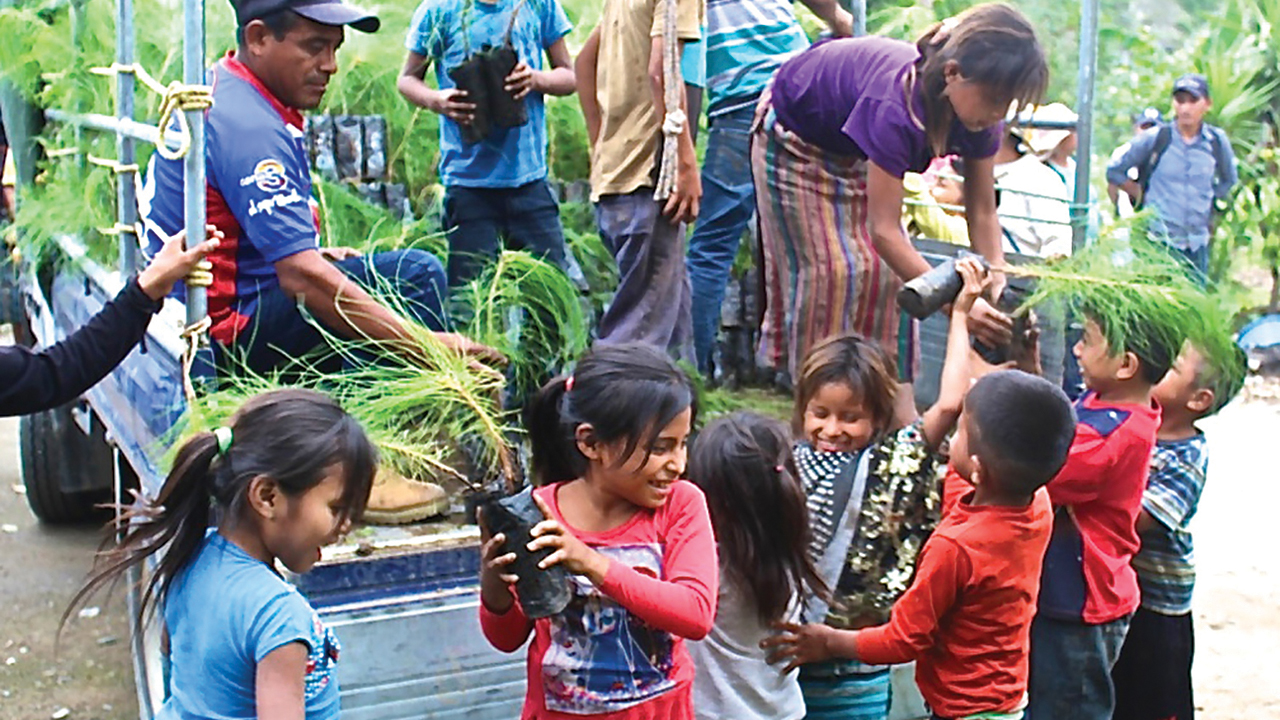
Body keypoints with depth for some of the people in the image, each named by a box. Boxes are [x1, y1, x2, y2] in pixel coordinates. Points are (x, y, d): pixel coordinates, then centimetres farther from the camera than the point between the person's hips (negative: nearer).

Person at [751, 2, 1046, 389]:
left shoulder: (976, 115, -23)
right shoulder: (894, 108, -45)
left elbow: (981, 212, -14)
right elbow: (884, 230, -44)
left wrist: (998, 287, -28)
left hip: (854, 151, 7)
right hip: (794, 137, -6)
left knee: (886, 269, -1)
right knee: (831, 268, -13)